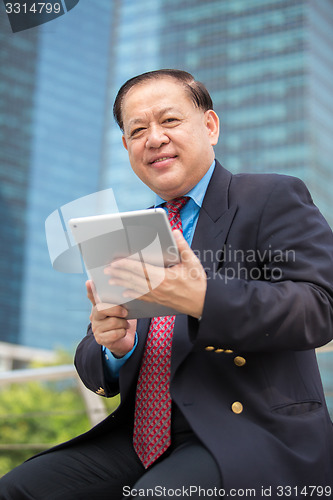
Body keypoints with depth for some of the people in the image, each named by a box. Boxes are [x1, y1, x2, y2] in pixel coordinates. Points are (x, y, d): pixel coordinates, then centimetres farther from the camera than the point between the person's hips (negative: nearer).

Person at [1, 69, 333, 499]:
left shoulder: (274, 198, 0)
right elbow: (95, 370, 16)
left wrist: (204, 298, -30)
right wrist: (114, 346, -10)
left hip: (256, 435, -5)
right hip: (143, 441, 6)